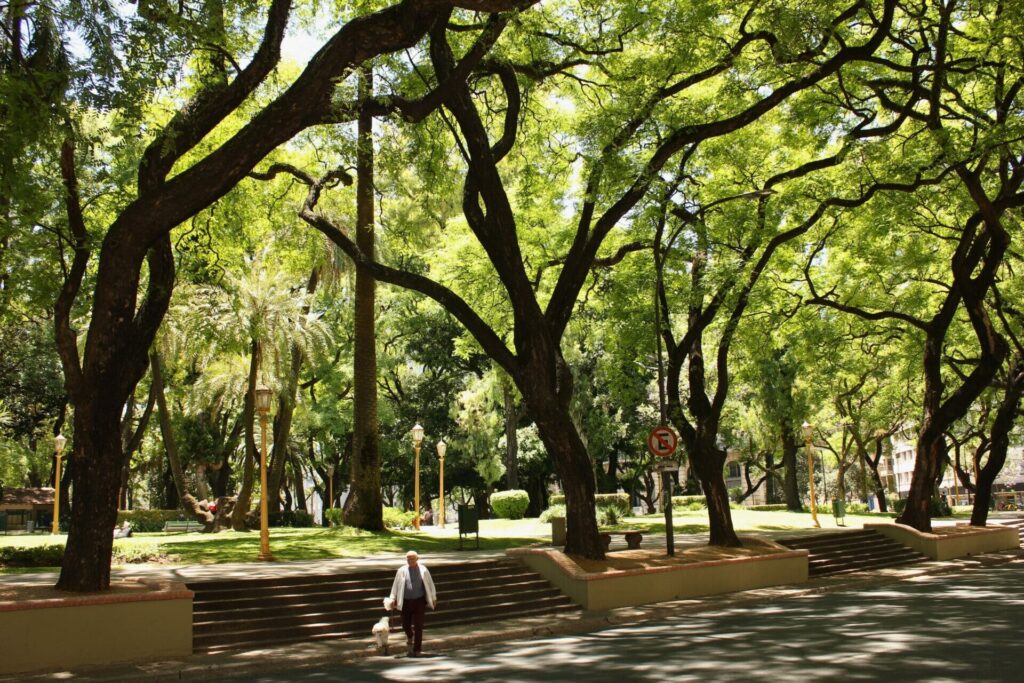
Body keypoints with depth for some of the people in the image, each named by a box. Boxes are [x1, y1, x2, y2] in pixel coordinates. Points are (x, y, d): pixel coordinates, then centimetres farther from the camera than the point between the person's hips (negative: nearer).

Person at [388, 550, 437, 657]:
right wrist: (393, 599, 5)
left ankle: (417, 650, 6)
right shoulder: (402, 571, 3)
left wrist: (433, 598, 11)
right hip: (406, 602, 1)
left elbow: (430, 584, 9)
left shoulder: (423, 570, 2)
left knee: (418, 626, -3)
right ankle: (410, 637, 39)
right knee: (405, 625, 3)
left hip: (419, 601, -1)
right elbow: (396, 585, 8)